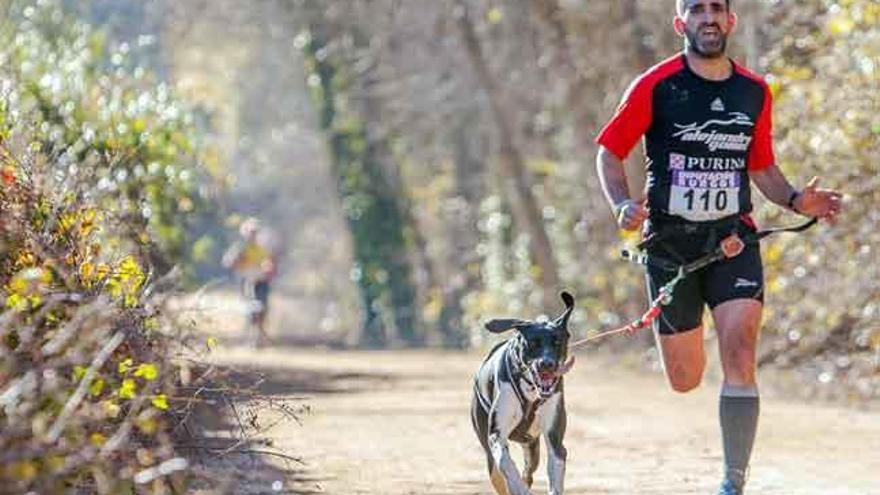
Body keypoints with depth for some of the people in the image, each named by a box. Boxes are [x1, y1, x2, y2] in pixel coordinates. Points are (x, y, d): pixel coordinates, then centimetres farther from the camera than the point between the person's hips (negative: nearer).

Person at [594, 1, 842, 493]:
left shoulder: (755, 92, 6)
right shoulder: (655, 87, -5)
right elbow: (610, 152, 1)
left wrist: (795, 200, -1)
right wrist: (623, 204, -17)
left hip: (734, 237, 1)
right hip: (670, 241, -1)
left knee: (740, 356, -19)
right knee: (685, 381, 5)